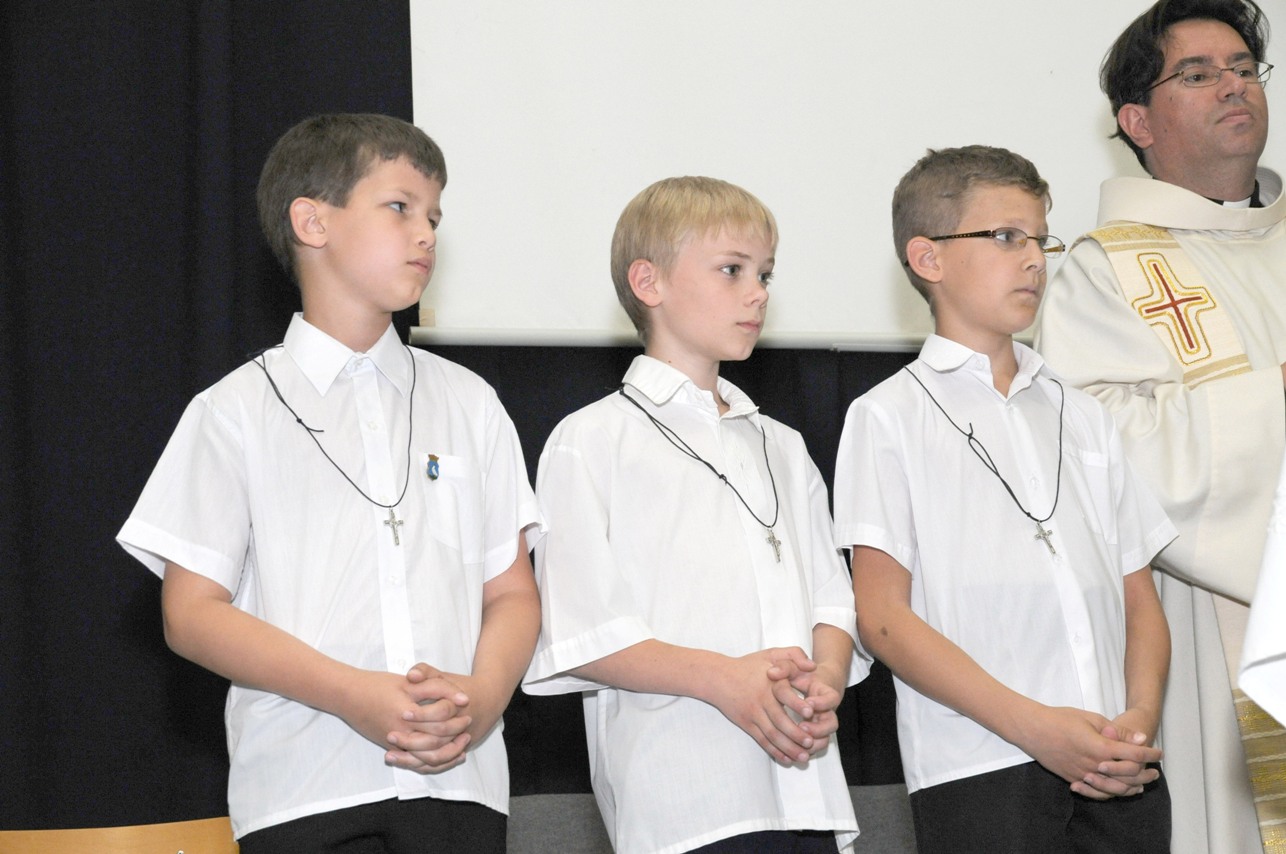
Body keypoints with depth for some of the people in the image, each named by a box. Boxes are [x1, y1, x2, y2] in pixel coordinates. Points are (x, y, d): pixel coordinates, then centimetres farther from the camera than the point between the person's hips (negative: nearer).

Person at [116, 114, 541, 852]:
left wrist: (484, 695, -10)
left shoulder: (468, 404, 14)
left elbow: (512, 590, 12)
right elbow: (193, 611, -2)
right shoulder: (238, 413, 4)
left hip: (459, 780, 3)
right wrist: (352, 695, -14)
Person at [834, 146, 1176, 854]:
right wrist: (1034, 725, -13)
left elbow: (1139, 596, 16)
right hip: (979, 776, -4)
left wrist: (1140, 719, -3)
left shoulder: (1082, 417, 20)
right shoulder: (889, 417, 4)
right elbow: (882, 618, -5)